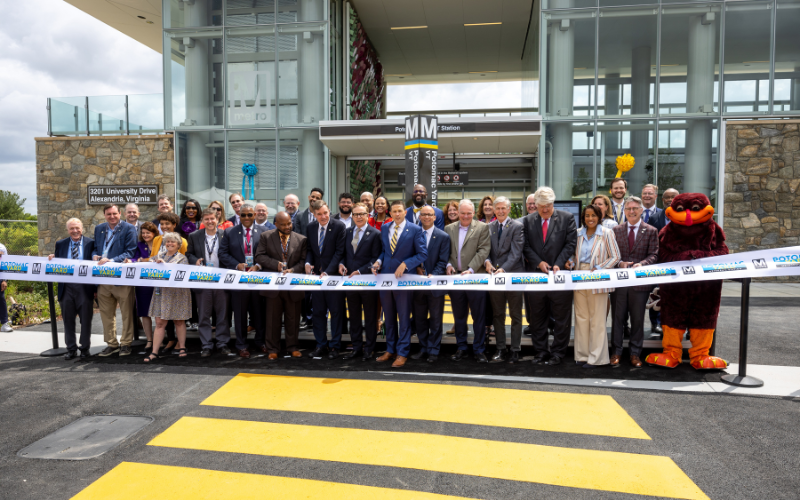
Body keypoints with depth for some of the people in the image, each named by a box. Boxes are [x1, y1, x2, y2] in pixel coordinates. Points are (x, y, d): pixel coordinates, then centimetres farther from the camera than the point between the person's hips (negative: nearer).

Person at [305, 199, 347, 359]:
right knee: (318, 311, 10)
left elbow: (340, 251, -12)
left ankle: (335, 346, 15)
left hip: (334, 274, -5)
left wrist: (328, 271, -18)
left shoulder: (339, 226, -8)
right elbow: (309, 249, 15)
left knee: (336, 312, 4)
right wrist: (308, 263, -6)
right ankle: (321, 345, 21)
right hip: (316, 274, 5)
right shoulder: (310, 227, 9)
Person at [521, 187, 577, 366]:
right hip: (535, 275, 2)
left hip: (560, 274, -2)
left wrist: (558, 264, -12)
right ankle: (540, 352, 19)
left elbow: (571, 243, -2)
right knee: (537, 318, 9)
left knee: (561, 318, 4)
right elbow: (526, 246, 5)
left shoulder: (567, 218, 2)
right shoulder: (528, 221, 8)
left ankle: (557, 352, 14)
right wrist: (538, 262, -8)